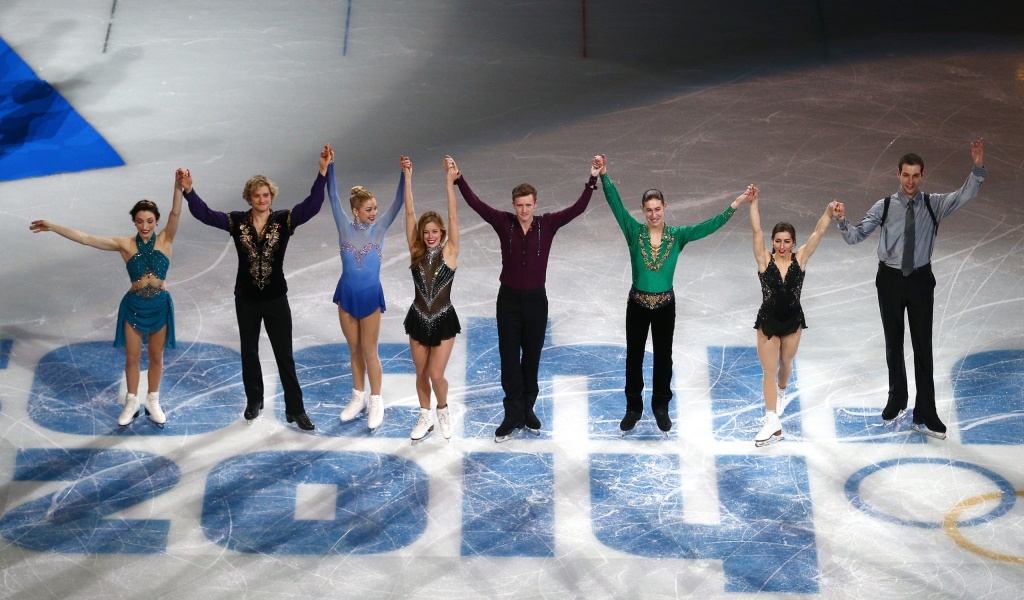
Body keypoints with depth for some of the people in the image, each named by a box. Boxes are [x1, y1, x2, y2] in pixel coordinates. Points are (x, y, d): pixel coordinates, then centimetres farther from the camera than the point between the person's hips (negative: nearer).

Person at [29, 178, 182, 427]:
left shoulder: (165, 241, -8)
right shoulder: (126, 245, -8)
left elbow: (176, 213, -24)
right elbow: (85, 238, -11)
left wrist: (178, 186, -40)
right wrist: (51, 226, -15)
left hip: (160, 306, 0)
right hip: (134, 306, 0)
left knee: (156, 356, 15)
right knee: (132, 357, 12)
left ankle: (153, 402, 33)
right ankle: (131, 403, 31)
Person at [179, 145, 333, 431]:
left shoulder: (284, 220, -9)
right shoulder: (237, 222, -5)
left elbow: (311, 206, -22)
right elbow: (205, 214, -11)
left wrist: (323, 172, -33)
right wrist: (188, 191, -26)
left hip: (276, 298, -2)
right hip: (246, 299, 2)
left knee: (285, 355, 2)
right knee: (249, 352, 16)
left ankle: (295, 409, 9)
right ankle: (254, 401, 34)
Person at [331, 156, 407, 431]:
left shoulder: (379, 228, -7)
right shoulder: (345, 227, -6)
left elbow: (398, 202, -16)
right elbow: (333, 196, -11)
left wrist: (404, 174, -28)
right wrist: (329, 166, -19)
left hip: (370, 295, -2)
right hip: (347, 294, 2)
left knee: (369, 352, 5)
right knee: (354, 350, 14)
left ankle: (375, 402, 17)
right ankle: (358, 398, 27)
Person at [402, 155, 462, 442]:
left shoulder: (449, 252, -9)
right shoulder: (416, 252, -4)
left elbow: (453, 216, -19)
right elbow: (410, 214, -9)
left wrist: (450, 180, -26)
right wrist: (407, 178, -16)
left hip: (443, 321, -3)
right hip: (418, 319, 3)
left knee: (436, 375, -5)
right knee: (421, 374, 13)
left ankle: (443, 410, 25)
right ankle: (425, 417, 32)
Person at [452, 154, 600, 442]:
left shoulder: (547, 224, -6)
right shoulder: (504, 222, -6)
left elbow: (578, 209, -14)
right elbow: (476, 204, -13)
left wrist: (592, 181, -24)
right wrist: (459, 180, -23)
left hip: (536, 300, 0)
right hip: (508, 299, 0)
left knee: (532, 357, 11)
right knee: (509, 358, 3)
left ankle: (527, 409, 25)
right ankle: (513, 415, 10)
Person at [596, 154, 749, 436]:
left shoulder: (677, 235, -5)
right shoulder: (634, 232, -8)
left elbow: (709, 226, -10)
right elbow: (616, 204, -17)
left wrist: (735, 204, -18)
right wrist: (604, 175, -28)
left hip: (665, 305, 0)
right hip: (637, 304, 0)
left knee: (663, 357, 13)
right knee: (634, 357, 11)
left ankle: (661, 407, 30)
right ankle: (633, 408, 26)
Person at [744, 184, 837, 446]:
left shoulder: (800, 259, -10)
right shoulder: (765, 259, -13)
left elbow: (818, 233, -18)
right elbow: (757, 231, -24)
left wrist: (829, 212, -32)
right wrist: (753, 204, -35)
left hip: (793, 319, 2)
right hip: (768, 320, -2)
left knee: (785, 363, 23)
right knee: (768, 370, 1)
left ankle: (781, 393, 56)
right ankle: (772, 424, 4)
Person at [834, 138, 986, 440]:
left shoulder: (934, 204, -5)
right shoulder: (884, 207, -7)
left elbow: (965, 195, -21)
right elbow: (855, 236, -9)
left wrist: (978, 169, -37)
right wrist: (842, 221, -30)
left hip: (921, 280, 0)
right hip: (890, 279, 0)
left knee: (923, 347, 2)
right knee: (894, 344, 14)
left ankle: (924, 416, 8)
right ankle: (897, 401, 33)